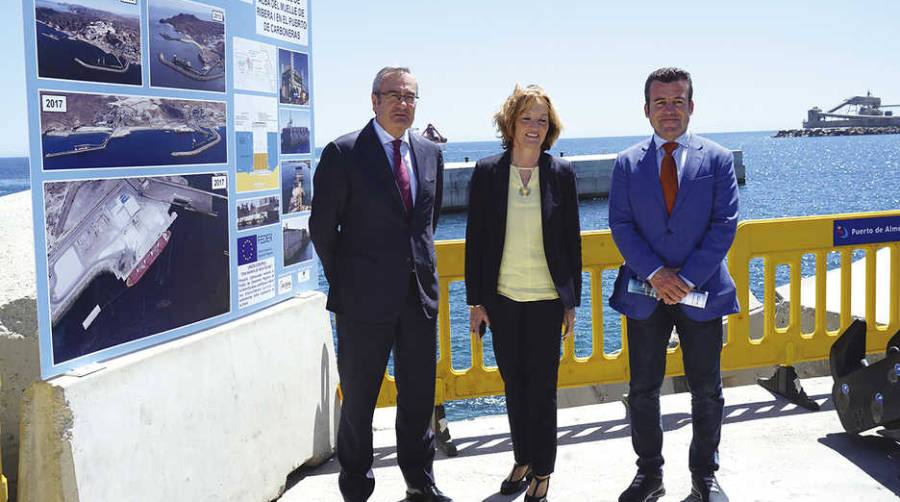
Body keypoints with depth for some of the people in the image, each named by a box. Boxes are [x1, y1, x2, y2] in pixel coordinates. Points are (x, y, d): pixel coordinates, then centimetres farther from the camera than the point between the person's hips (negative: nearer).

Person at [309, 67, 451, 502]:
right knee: (358, 400, 7)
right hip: (365, 300, -5)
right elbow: (322, 226, -4)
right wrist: (342, 284, 1)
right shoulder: (343, 153, -8)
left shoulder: (430, 153, 9)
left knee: (419, 396, 14)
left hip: (419, 296, 5)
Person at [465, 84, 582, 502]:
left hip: (546, 299, -1)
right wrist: (476, 300, 0)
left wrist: (572, 301, 2)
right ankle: (523, 460, 30)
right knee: (514, 384, 14)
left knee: (542, 387, 4)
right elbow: (475, 239, 1)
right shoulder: (487, 172, -1)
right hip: (502, 299, 2)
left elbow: (572, 240, 2)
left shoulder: (561, 173, -2)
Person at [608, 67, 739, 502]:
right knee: (642, 389, 8)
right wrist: (655, 273, -15)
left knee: (707, 390, 8)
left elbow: (725, 225, -4)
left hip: (701, 292, -1)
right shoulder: (627, 164, 5)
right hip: (645, 294, 1)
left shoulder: (717, 159, 2)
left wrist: (688, 278, -13)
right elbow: (620, 224, -1)